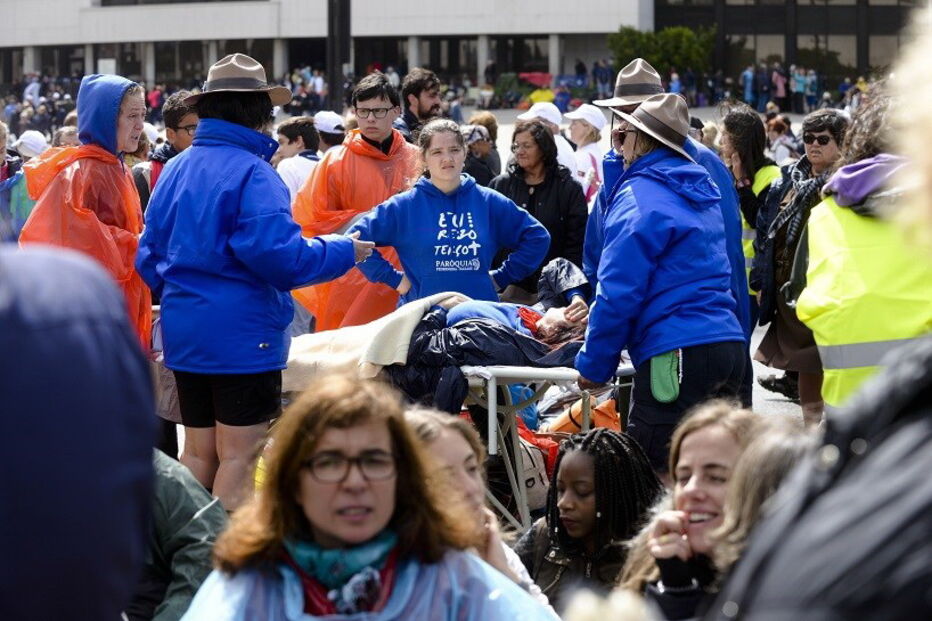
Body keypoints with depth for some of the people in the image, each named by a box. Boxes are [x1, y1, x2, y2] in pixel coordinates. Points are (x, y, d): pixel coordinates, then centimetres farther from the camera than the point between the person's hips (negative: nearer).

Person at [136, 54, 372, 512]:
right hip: (243, 333, -7)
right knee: (238, 457, -1)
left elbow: (149, 255, 12)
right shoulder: (251, 172, -15)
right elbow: (279, 254, -21)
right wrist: (343, 252, -6)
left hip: (183, 332, 7)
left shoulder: (175, 170, 8)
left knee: (198, 452, 15)